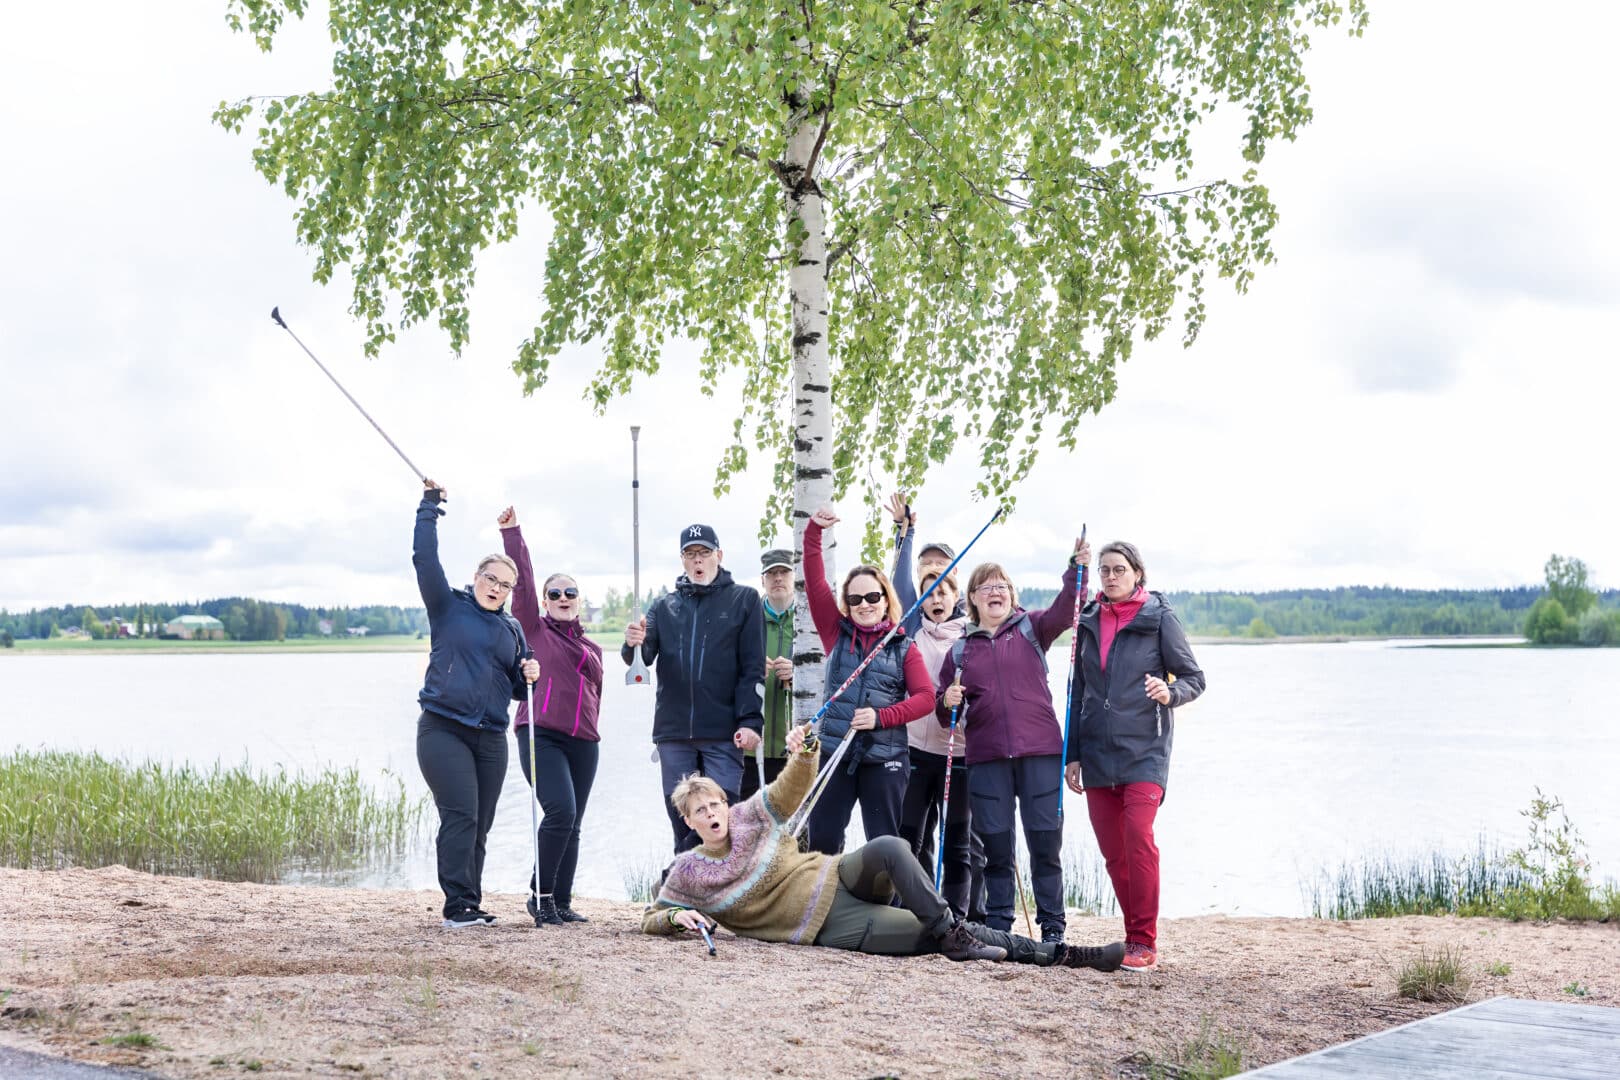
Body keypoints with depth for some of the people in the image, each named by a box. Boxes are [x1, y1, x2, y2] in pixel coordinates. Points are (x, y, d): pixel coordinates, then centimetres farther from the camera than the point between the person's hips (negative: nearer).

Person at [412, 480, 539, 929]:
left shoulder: (512, 629, 18)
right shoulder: (448, 606, 5)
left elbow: (517, 689, 23)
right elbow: (425, 560, -7)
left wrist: (529, 674, 1)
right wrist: (429, 508, -7)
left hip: (491, 737, 5)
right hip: (443, 729, -5)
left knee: (480, 825, 4)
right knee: (460, 815, -15)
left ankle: (469, 907, 10)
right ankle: (458, 906, -15)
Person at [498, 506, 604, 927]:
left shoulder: (591, 648, 20)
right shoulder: (534, 630, 7)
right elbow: (522, 580, -2)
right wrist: (512, 533, -5)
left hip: (583, 743, 5)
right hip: (540, 735, -5)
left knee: (572, 825, 5)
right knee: (561, 811, -20)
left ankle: (562, 903, 12)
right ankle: (540, 894, -7)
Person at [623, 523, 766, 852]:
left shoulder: (743, 600, 5)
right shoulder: (664, 606, 15)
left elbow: (753, 667, -1)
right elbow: (641, 658, 3)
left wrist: (750, 721, -11)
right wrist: (635, 644, -21)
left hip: (723, 733, -3)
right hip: (674, 731, 3)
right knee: (681, 818, 7)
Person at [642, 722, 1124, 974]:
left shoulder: (751, 816, 3)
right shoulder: (688, 873, 0)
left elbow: (793, 787, -2)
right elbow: (651, 916, 6)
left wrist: (805, 754, -24)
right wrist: (679, 916, -17)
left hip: (838, 878, 3)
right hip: (831, 926, -3)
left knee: (890, 847, -33)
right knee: (926, 934, -20)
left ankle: (953, 933, -21)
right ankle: (1060, 954, -20)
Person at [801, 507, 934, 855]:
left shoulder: (903, 648, 6)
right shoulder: (837, 634, 9)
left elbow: (925, 697, -3)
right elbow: (815, 582, 3)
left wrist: (881, 717, -15)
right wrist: (813, 531, -5)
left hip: (885, 759, -1)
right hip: (834, 752, 1)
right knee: (821, 840, 1)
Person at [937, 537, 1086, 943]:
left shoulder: (1031, 628, 9)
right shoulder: (961, 649, 14)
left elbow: (1064, 610, -10)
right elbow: (945, 714, 18)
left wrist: (1077, 568, -25)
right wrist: (948, 703, -5)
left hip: (1040, 750, -2)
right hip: (986, 757, 2)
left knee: (1045, 842, -1)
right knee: (996, 846, 4)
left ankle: (1053, 927, 6)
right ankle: (997, 927, 13)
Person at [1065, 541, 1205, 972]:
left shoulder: (1159, 618, 0)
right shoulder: (1089, 621, 13)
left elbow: (1194, 678, 1)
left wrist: (1170, 693, -22)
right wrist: (1072, 754, 14)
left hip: (1144, 748, -5)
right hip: (1096, 753, 5)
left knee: (1138, 839, -18)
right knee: (1112, 851, 5)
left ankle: (1144, 943, -14)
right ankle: (1139, 935, 16)